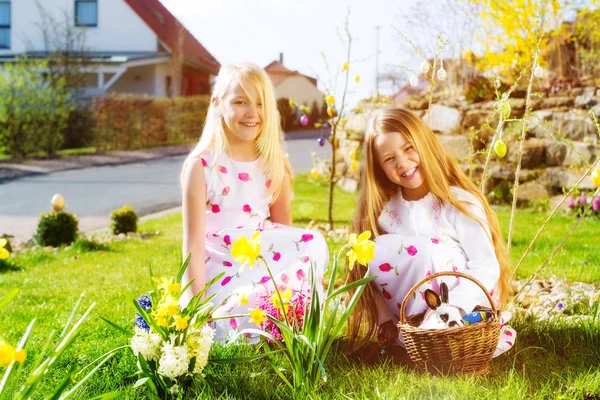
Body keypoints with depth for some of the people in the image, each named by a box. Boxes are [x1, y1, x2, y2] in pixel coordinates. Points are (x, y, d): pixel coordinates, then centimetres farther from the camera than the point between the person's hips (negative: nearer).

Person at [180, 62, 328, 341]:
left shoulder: (276, 166, 5)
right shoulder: (202, 166, -8)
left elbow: (284, 231, 10)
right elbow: (194, 242, -10)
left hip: (266, 264, 4)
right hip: (220, 271, -4)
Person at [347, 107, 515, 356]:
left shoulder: (460, 202, -14)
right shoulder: (383, 210, -1)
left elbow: (487, 268, -19)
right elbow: (370, 268, -2)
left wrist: (449, 309, -31)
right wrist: (385, 318, -14)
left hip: (468, 307, -4)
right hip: (415, 310, 4)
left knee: (427, 251, -30)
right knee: (379, 252, -20)